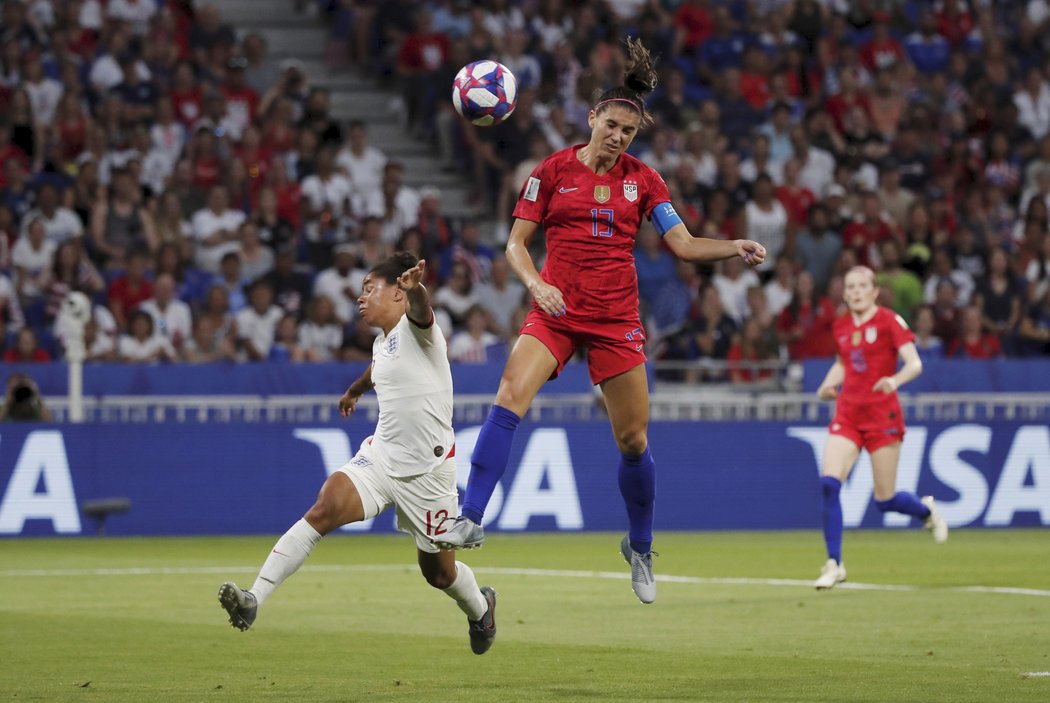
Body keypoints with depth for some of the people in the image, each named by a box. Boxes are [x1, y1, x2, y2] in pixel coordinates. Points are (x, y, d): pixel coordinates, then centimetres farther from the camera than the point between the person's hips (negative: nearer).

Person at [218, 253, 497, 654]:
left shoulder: (414, 329, -12)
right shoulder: (382, 343, 12)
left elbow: (420, 310, -39)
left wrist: (416, 287, -62)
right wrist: (354, 391, 58)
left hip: (427, 471, -6)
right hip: (381, 456, 6)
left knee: (438, 572, 8)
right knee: (324, 508, -21)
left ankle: (480, 609, 44)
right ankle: (254, 599, -29)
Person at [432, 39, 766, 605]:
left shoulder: (642, 180, 6)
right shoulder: (553, 171, 1)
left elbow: (684, 245, 4)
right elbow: (515, 243, 2)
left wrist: (736, 247, -12)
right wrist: (536, 284, -16)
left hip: (616, 319, 2)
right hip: (556, 310, -1)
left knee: (633, 441, 3)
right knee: (509, 399, -25)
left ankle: (640, 548, 25)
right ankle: (470, 521, -25)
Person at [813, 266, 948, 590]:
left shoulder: (890, 321, -7)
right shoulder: (841, 326, 10)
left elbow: (914, 363, -15)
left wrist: (895, 380, -35)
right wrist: (828, 385, 8)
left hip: (881, 414, -4)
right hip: (847, 414, 4)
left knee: (885, 500, 1)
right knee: (829, 483, -16)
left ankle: (927, 510, 36)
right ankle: (834, 564, -11)